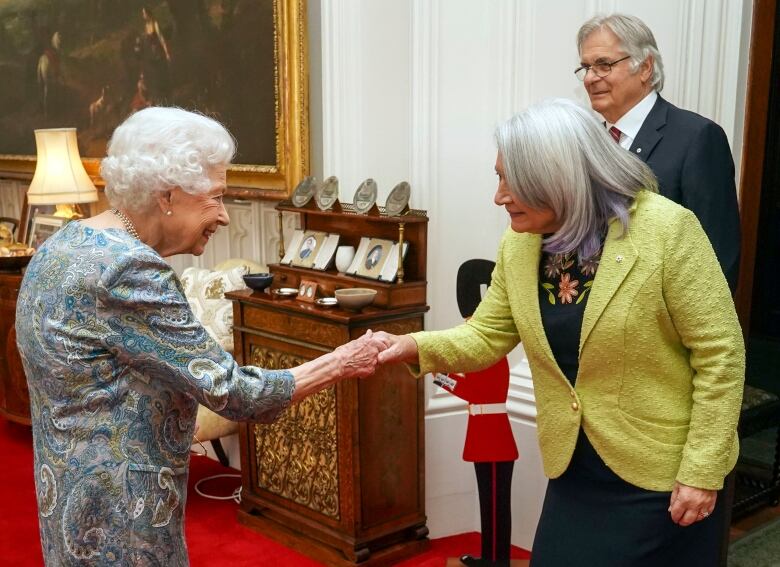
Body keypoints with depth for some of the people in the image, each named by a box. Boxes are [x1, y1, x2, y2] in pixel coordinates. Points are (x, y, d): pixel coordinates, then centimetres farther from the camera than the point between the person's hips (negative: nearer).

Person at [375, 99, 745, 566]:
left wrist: (701, 472, -15)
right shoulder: (518, 245, -4)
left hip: (661, 472, -4)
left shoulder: (667, 230, -20)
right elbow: (486, 337, 3)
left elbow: (720, 355, -16)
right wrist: (416, 346, -16)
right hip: (575, 471, 5)